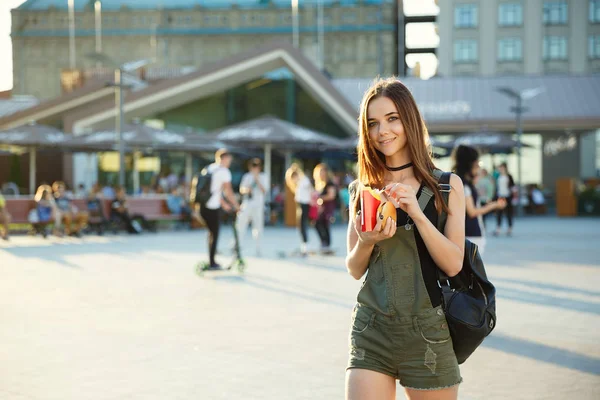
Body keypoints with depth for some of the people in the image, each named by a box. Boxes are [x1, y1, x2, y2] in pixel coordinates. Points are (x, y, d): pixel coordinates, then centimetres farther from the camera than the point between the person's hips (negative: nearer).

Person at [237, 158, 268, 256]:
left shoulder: (263, 177, 4)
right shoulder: (247, 176, 10)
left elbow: (264, 191, -7)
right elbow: (241, 190, 10)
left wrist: (257, 180, -15)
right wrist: (246, 190, -12)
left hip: (258, 205, -1)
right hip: (246, 204, 1)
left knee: (258, 227, -1)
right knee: (241, 225, -4)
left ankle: (258, 250, 4)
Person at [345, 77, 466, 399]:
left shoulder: (447, 186, 0)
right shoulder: (361, 189, 7)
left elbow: (453, 264, -8)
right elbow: (354, 270, 9)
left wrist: (417, 213, -18)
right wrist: (366, 242, -12)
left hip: (428, 331, -1)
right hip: (371, 331, 2)